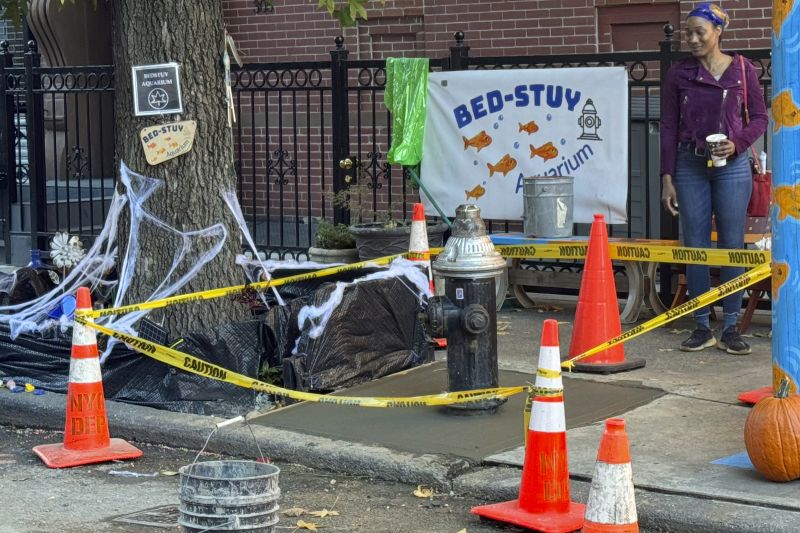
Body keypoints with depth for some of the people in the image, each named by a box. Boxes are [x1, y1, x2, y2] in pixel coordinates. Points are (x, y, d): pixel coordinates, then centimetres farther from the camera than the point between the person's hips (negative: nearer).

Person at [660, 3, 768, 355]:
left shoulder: (742, 70, 2)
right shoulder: (679, 74, 4)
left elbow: (760, 117, 7)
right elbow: (668, 127, 5)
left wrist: (738, 143, -12)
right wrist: (667, 178, 0)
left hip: (732, 166, -1)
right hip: (690, 167, 1)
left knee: (732, 246, 1)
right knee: (695, 247, 3)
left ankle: (730, 329, 8)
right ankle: (702, 328, 10)